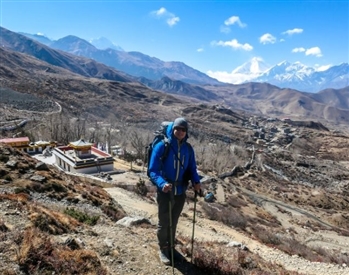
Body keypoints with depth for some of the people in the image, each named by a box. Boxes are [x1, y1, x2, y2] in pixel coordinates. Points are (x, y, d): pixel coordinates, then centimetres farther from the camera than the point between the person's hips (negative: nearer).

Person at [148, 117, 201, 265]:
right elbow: (153, 170, -18)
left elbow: (192, 168, 7)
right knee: (164, 223, 13)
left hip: (180, 192, 4)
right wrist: (162, 183, -35)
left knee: (173, 222, 21)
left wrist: (196, 181, -13)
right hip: (165, 192, -4)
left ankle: (170, 247, 43)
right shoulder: (161, 146, -17)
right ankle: (163, 249, 35)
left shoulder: (188, 148, -2)